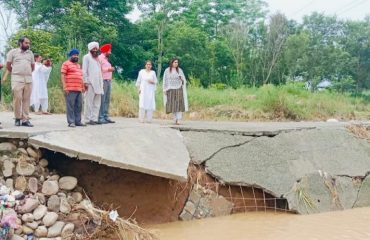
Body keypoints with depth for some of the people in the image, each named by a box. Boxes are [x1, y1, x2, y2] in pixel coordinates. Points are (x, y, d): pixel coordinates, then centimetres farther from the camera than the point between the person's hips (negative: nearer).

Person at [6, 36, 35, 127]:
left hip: (28, 79, 3)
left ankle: (25, 119, 0)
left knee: (26, 100, 0)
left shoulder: (30, 53, 15)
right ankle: (18, 118, 4)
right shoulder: (13, 52, 4)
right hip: (17, 79, -3)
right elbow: (8, 65, 7)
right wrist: (15, 74, 14)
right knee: (17, 98, -8)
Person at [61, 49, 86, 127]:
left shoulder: (78, 65, 25)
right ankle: (71, 122, -5)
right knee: (70, 106, -7)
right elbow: (63, 76, -6)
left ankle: (78, 121, 9)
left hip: (79, 89, 7)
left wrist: (83, 86, 19)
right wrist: (65, 87, -14)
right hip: (70, 89, -7)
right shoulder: (66, 64, 2)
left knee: (79, 106, 5)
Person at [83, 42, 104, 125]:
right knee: (89, 102, -5)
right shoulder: (87, 57, 2)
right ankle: (88, 119, -2)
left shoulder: (97, 58, 21)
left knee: (97, 102, 5)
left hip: (98, 83, 7)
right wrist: (85, 82, -13)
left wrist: (101, 83, 12)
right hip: (90, 83, -7)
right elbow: (84, 70, -5)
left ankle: (94, 118, 9)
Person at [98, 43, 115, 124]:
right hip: (103, 81, -9)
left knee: (107, 100, 7)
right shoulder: (100, 58, -5)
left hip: (108, 81, 9)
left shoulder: (106, 59, 24)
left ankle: (106, 117, 10)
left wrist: (111, 69, 10)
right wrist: (108, 69, -14)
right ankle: (100, 118, -8)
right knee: (102, 100, -9)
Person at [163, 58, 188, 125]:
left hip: (178, 89, 0)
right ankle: (175, 119, 8)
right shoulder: (167, 70, 4)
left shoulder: (180, 70, 7)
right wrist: (164, 89, 1)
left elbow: (184, 80, 11)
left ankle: (178, 120, -15)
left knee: (179, 104, -10)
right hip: (170, 90, 0)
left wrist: (182, 79, -12)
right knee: (172, 105, -1)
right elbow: (165, 80, 6)